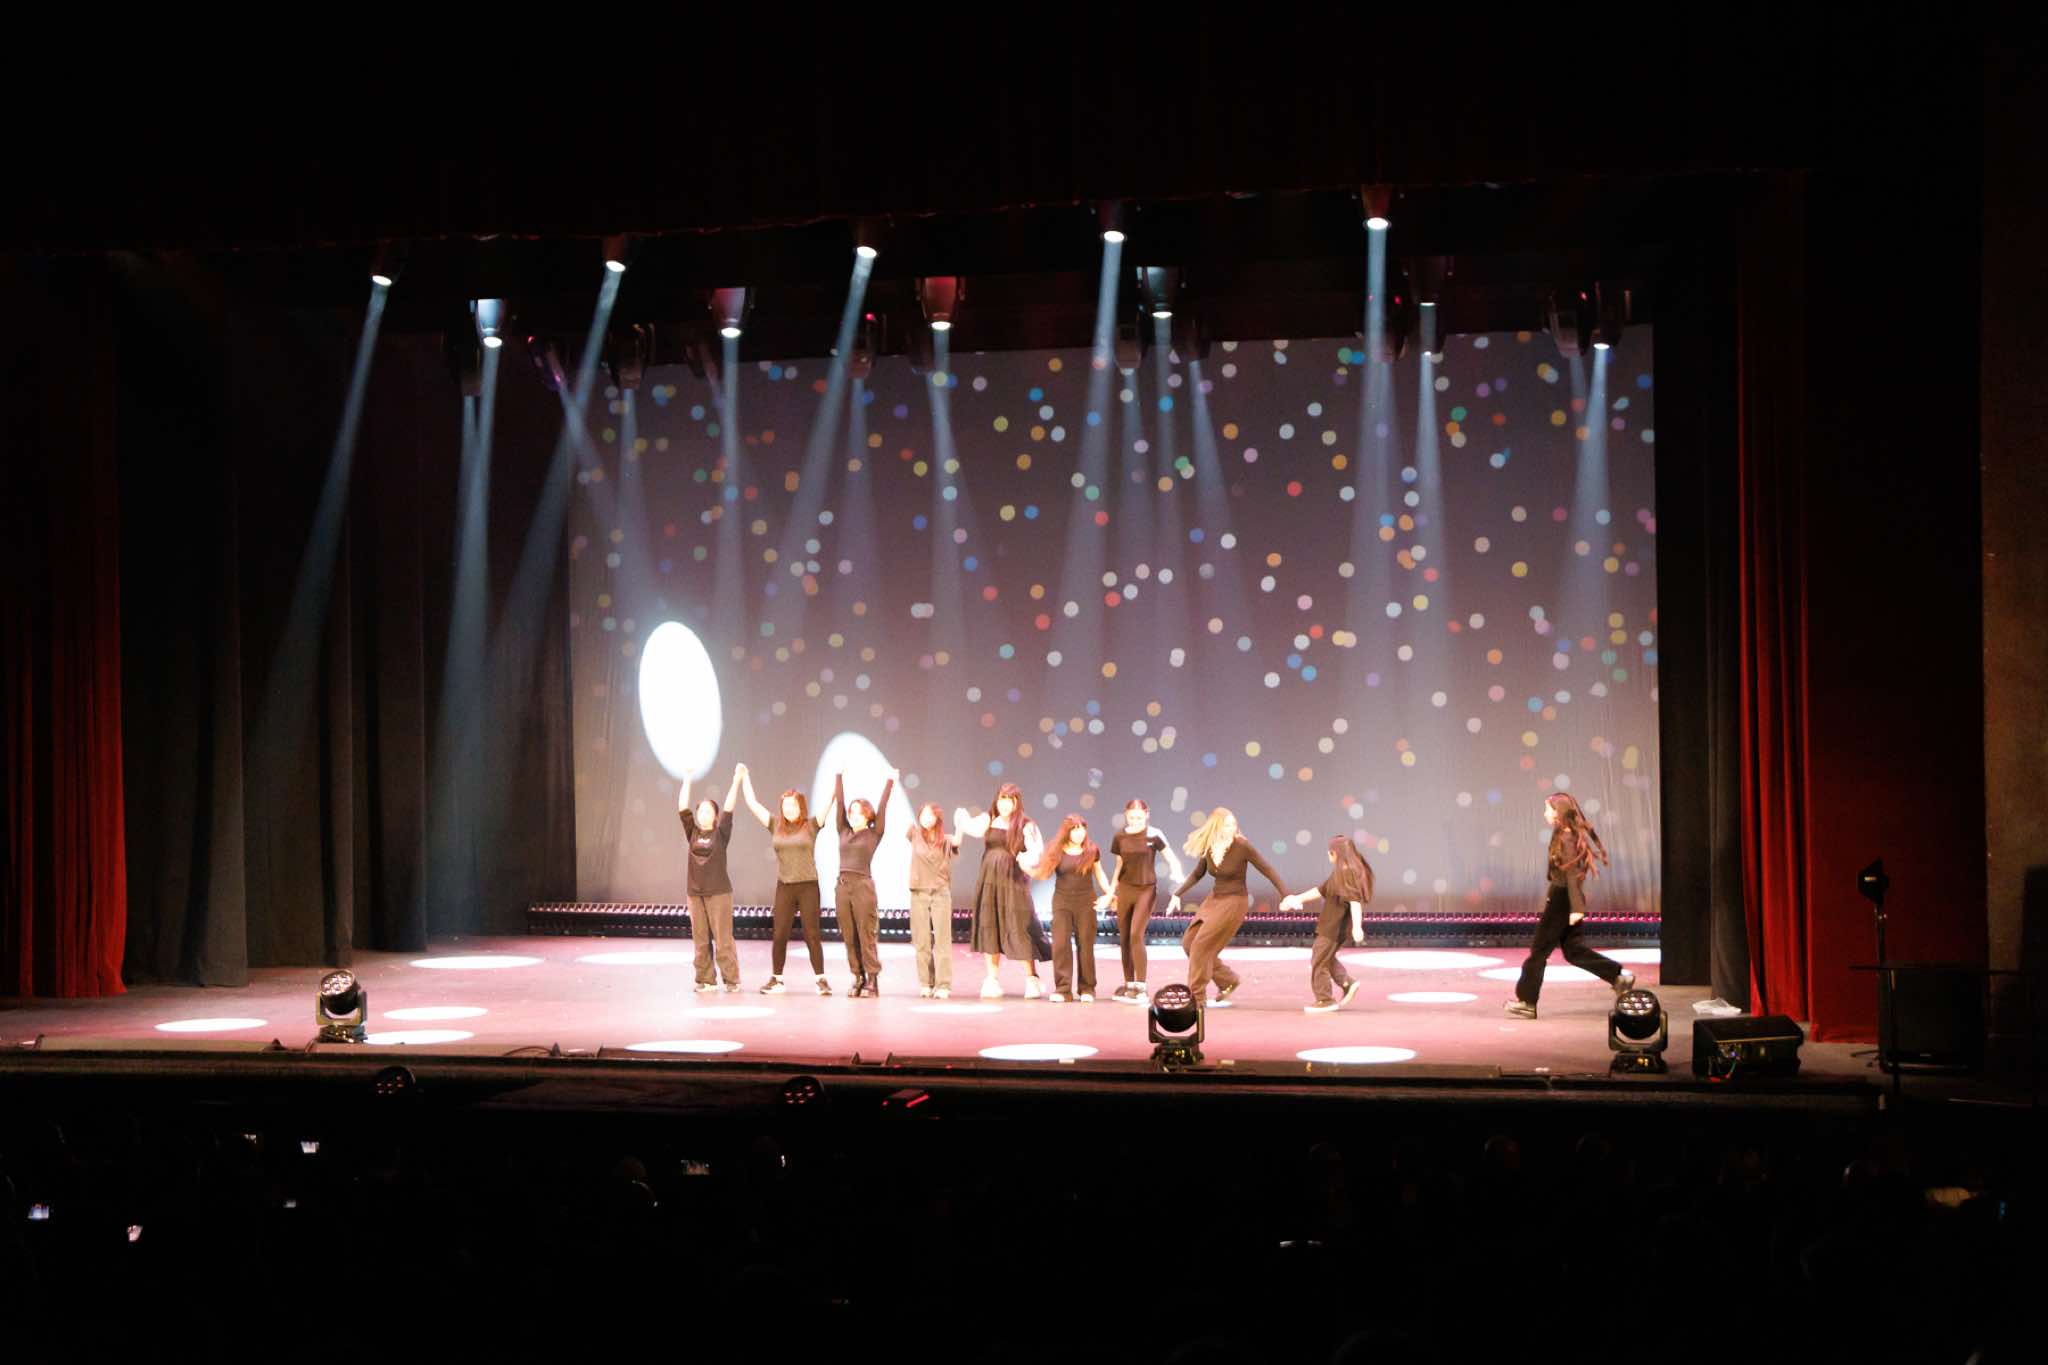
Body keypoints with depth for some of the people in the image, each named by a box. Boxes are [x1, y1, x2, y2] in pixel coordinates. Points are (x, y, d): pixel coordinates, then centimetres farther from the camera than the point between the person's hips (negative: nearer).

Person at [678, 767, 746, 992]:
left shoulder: (721, 833, 0)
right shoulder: (692, 832, 8)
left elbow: (728, 809, -9)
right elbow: (682, 808, 3)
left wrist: (737, 781, -15)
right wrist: (687, 779, 0)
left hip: (719, 891, -4)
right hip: (694, 892, 4)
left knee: (723, 939, -4)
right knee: (701, 940, 5)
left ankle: (731, 979, 3)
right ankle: (705, 979, 13)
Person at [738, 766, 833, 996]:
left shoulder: (811, 826, -1)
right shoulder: (776, 827, 7)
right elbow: (752, 803, 9)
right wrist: (744, 777, 9)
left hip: (808, 886, -3)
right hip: (784, 887, 3)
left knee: (812, 935, 0)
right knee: (780, 934, 4)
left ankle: (821, 979, 7)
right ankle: (776, 979, 15)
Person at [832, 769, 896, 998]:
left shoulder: (873, 834, 3)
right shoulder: (844, 832, 13)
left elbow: (882, 807, -2)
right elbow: (839, 803, 11)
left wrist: (890, 781, -3)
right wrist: (839, 777, 10)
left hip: (863, 885, -4)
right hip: (842, 886, 4)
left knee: (867, 935, -3)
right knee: (849, 937, 6)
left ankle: (872, 980, 1)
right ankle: (858, 978, 13)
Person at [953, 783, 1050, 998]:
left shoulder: (1026, 826, -1)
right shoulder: (988, 820, 9)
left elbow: (1038, 852, -9)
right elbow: (973, 828, -4)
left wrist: (1027, 859, -29)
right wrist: (961, 819, -23)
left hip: (1014, 882, -4)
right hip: (989, 881, 4)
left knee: (1019, 928, -6)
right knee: (989, 927, 7)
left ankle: (1031, 978, 5)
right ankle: (992, 979, 16)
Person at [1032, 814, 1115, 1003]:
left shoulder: (1091, 850, 1)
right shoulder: (1055, 851, -1)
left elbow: (1099, 873, 13)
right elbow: (1042, 873, 3)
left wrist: (1109, 893, 2)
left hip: (1085, 902, 0)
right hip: (1062, 901, 0)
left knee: (1085, 945, 2)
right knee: (1060, 944, -6)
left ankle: (1086, 989, 11)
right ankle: (1063, 989, -2)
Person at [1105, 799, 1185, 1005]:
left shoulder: (1153, 835, -9)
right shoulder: (1120, 837, 1)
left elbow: (1173, 861, -6)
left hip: (1146, 889, -4)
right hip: (1125, 889, 4)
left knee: (1136, 936, -16)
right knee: (1124, 938, 6)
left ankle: (1140, 989, -11)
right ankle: (1128, 984, 18)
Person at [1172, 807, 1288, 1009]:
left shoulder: (1242, 846, -18)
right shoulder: (1208, 847, -1)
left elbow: (1268, 871, -12)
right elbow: (1197, 874, 16)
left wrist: (1286, 896, -16)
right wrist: (1177, 894, 13)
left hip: (1235, 902, -7)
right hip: (1214, 899, 7)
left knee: (1201, 945, -13)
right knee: (1189, 942, 7)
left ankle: (1197, 998, -1)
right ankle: (1228, 981, 19)